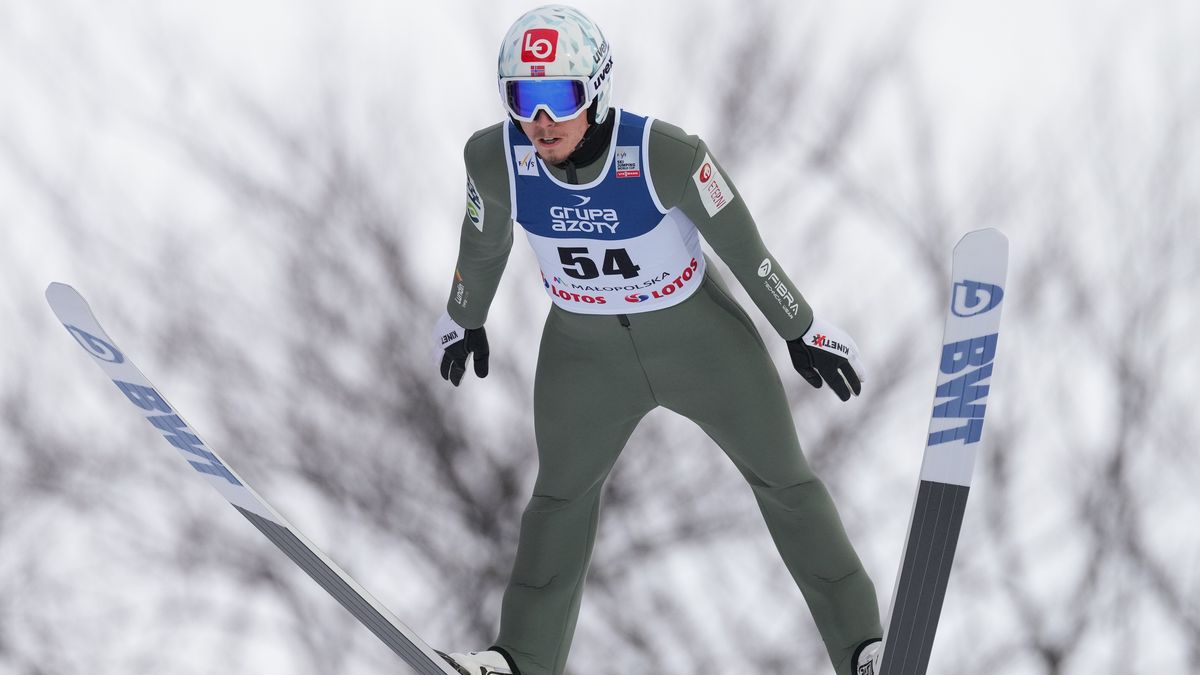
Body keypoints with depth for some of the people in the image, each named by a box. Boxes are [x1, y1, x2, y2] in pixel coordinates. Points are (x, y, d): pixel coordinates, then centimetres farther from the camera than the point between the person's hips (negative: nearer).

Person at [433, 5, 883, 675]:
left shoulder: (666, 154, -33)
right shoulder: (496, 158, -24)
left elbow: (743, 244, -18)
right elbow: (484, 245, -1)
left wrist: (803, 329, -7)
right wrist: (465, 319, 15)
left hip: (701, 337, -2)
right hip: (585, 349, 2)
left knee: (785, 480, 9)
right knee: (561, 496, 12)